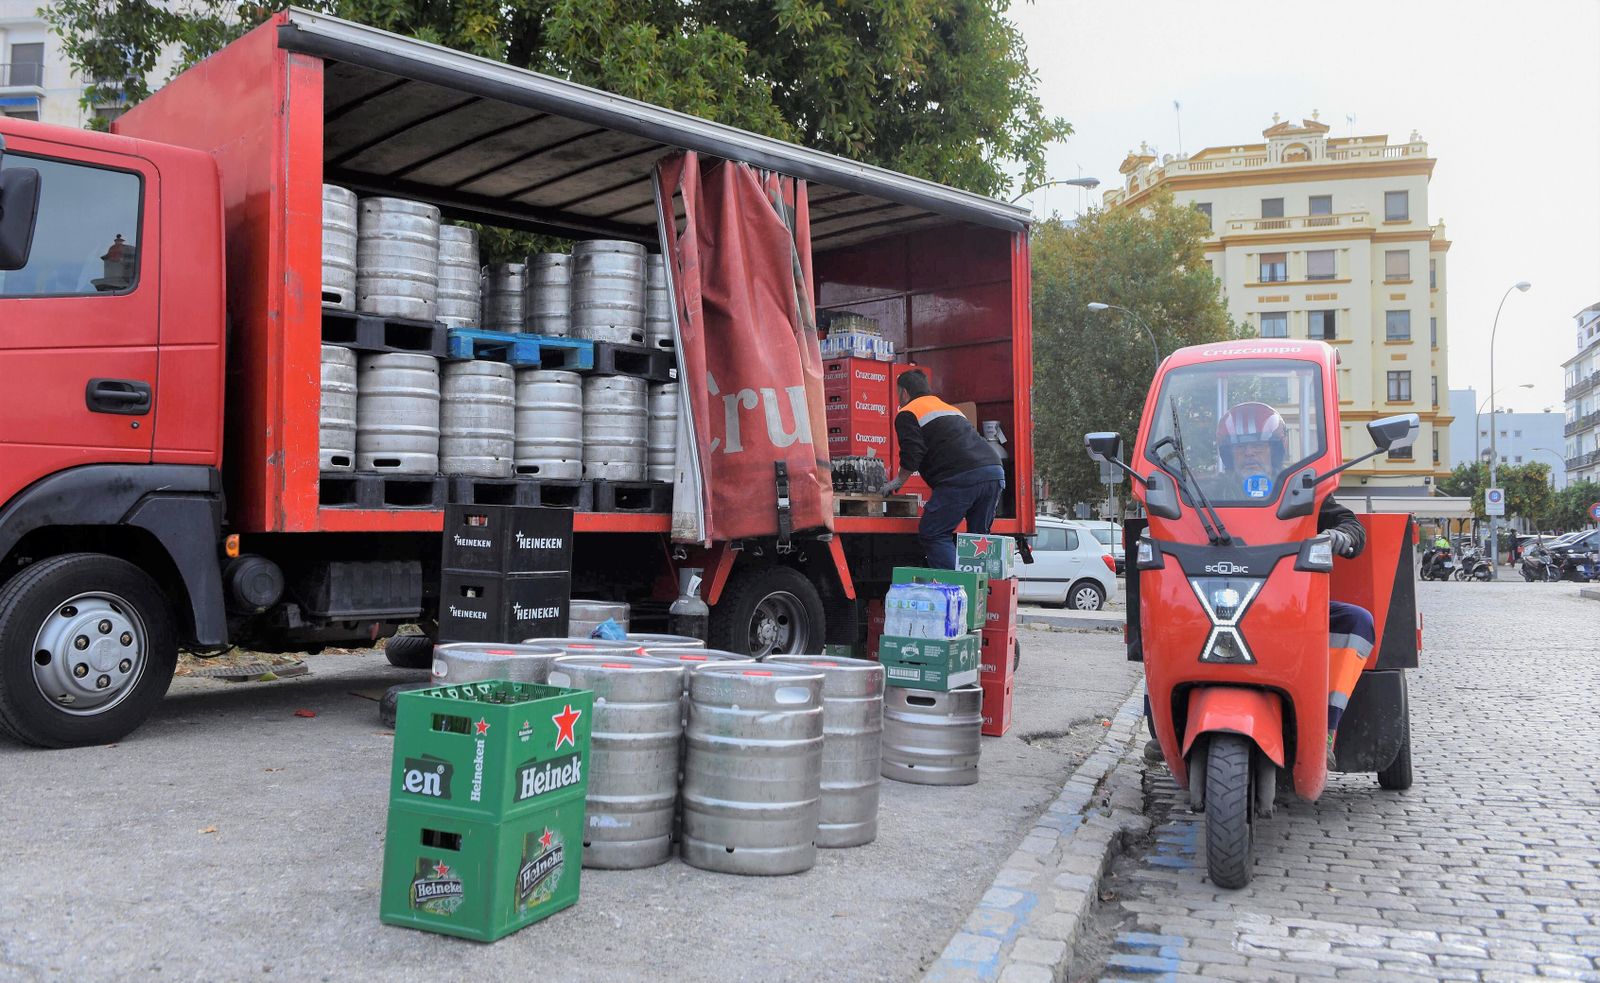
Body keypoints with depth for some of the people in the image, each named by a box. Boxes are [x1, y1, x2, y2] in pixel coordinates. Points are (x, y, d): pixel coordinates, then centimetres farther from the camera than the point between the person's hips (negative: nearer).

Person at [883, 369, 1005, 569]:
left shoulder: (907, 414, 9)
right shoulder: (951, 409, 34)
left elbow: (912, 457, -1)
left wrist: (898, 481, 16)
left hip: (962, 478, -7)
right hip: (995, 472, 8)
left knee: (932, 534, -1)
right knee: (978, 537, 14)